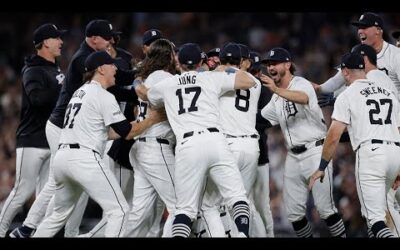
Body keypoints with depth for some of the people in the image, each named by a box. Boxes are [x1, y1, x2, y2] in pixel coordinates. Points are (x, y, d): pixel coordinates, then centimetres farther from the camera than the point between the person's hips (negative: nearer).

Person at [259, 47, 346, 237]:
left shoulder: (302, 84, -10)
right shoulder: (277, 98, 16)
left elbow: (303, 98, -35)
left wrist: (276, 90, -52)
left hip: (315, 152, -8)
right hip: (293, 156, 8)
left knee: (325, 207, -11)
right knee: (294, 212, 5)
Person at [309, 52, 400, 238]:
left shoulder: (347, 96, 3)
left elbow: (333, 136, -4)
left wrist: (321, 168, 3)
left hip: (370, 153, -6)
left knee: (375, 217, -8)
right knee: (376, 206, 24)